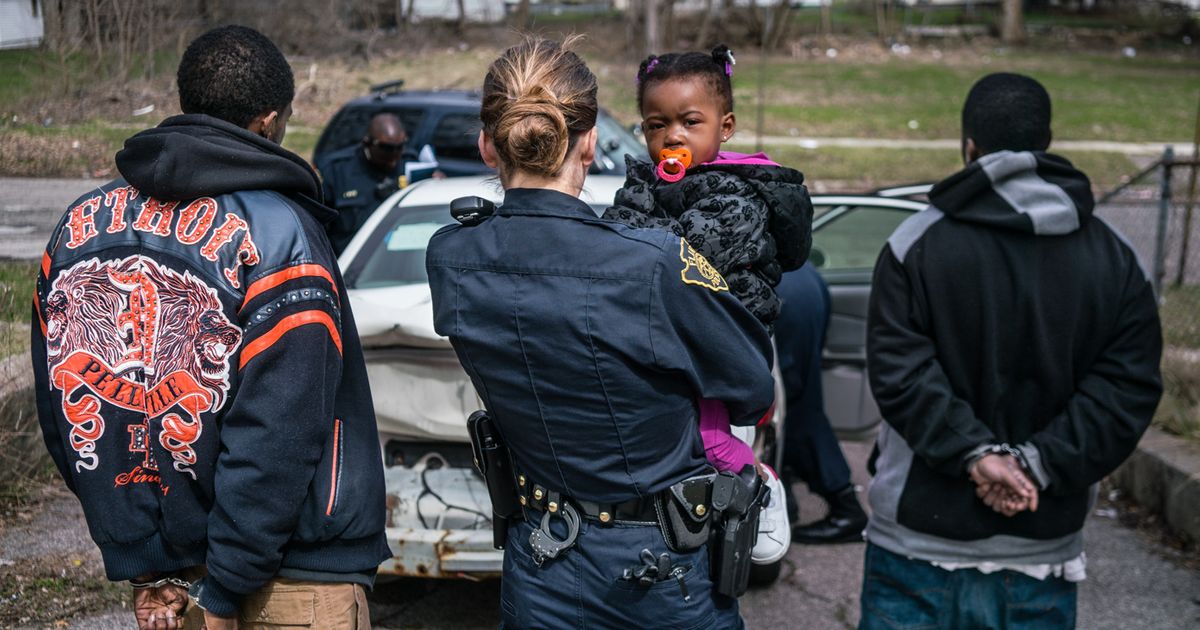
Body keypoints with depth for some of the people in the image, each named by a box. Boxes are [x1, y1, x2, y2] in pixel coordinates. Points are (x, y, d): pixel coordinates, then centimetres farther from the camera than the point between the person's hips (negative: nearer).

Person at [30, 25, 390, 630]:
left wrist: (145, 563, 5)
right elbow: (280, 431, -22)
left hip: (151, 560, 6)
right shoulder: (276, 232, -17)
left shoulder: (78, 225, 3)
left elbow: (60, 407, 4)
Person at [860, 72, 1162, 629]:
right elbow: (1130, 386, -6)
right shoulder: (1114, 258, 2)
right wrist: (1039, 465, -12)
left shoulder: (917, 244, -7)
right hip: (1045, 542, 3)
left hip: (924, 535, -2)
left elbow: (899, 374, -16)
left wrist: (974, 453, -16)